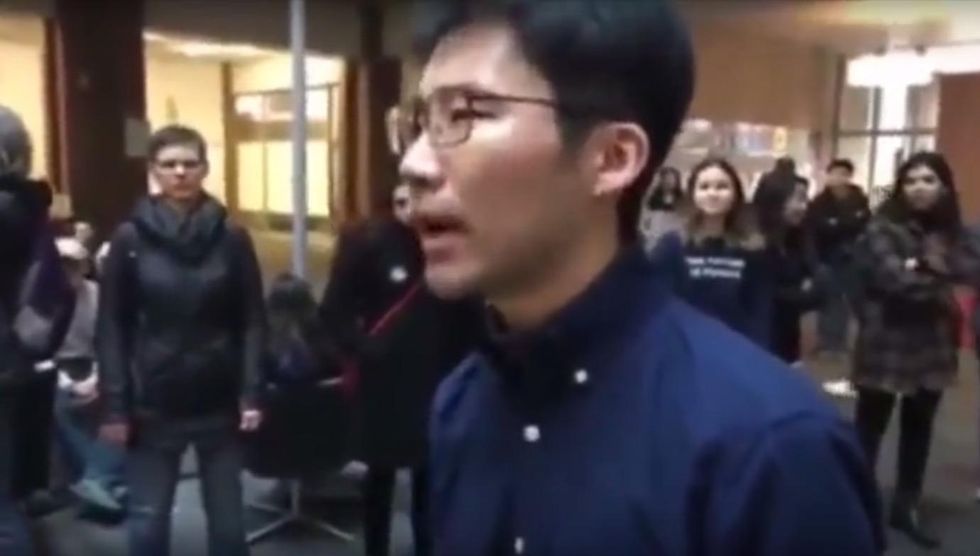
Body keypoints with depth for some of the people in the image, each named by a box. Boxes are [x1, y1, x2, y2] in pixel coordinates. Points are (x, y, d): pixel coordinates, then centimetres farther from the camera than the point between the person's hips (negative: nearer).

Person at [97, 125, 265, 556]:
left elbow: (252, 321, -1)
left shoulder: (232, 238, -3)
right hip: (153, 403, 0)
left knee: (227, 518, 11)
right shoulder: (130, 239, -4)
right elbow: (112, 328, -3)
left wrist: (250, 393, -8)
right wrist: (115, 405, -6)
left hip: (219, 401, 1)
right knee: (147, 520, 9)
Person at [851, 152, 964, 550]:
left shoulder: (952, 230, 9)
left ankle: (906, 506, 30)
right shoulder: (882, 228, -10)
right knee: (871, 425, 5)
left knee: (919, 427, 15)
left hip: (933, 345, 6)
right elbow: (895, 279, -21)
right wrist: (939, 289, -8)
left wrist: (928, 268, -19)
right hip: (887, 343, -5)